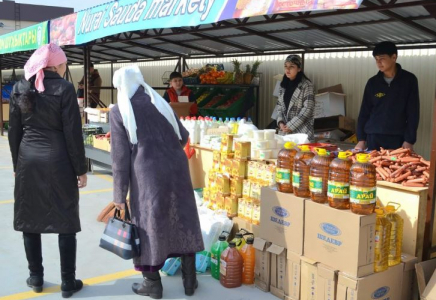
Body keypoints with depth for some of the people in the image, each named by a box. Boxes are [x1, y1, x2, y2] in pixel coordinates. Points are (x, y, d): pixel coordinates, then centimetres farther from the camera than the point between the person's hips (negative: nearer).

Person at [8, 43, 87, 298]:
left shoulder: (20, 88, 5)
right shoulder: (64, 88, -7)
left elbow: (14, 131, 7)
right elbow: (73, 133, -9)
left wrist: (17, 164, 16)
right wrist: (81, 169, -3)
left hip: (28, 161, 4)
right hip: (58, 161, -4)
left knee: (29, 220, 13)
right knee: (66, 222, 4)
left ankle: (36, 278, 22)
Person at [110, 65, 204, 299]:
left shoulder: (119, 111, -1)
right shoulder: (160, 102, 11)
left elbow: (120, 156, -4)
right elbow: (183, 136, 14)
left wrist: (120, 194, 1)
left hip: (148, 175, -4)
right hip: (176, 169, 4)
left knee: (148, 225, 11)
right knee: (183, 220, 14)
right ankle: (190, 281, 25)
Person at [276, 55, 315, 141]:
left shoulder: (307, 85, -7)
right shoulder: (283, 85, 12)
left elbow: (307, 109, -13)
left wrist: (290, 126, -15)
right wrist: (280, 122, -3)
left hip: (301, 132, -5)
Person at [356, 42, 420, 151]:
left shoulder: (409, 80, 0)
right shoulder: (373, 82, 6)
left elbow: (413, 113, -1)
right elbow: (364, 112, 9)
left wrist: (409, 140, -9)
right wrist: (361, 138, 2)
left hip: (398, 138, -2)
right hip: (373, 136, 2)